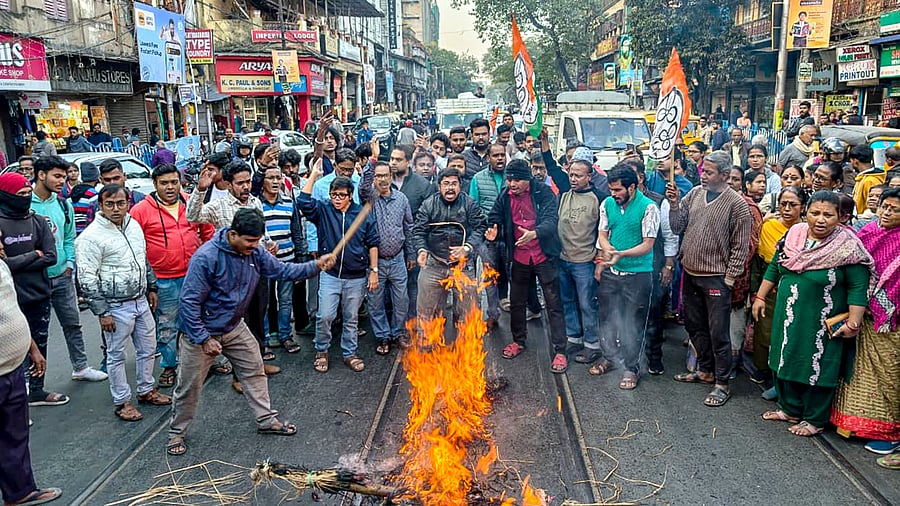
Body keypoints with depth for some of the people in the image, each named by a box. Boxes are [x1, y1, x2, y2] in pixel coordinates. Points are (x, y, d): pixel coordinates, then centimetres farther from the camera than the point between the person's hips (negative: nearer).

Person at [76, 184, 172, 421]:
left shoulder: (134, 225, 5)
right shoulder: (92, 236, -16)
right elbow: (87, 279, -16)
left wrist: (151, 288, 19)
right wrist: (102, 312, -16)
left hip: (141, 301, 7)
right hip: (116, 306, -7)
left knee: (147, 348, 17)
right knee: (116, 355, 7)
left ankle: (147, 390, 35)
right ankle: (122, 401, 20)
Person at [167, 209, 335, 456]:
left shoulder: (255, 252, -9)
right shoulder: (206, 257, -30)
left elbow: (282, 270, 0)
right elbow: (190, 302, -25)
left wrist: (316, 265, -14)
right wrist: (204, 338, -24)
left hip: (234, 328, 6)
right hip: (200, 332, -6)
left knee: (254, 371, 13)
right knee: (189, 386, 7)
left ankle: (267, 420, 29)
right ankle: (177, 433, 28)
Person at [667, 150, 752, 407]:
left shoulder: (736, 203, -10)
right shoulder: (694, 193, 5)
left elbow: (740, 246, -8)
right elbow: (678, 227, 5)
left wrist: (729, 279, -10)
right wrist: (674, 204, -11)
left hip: (716, 278, -6)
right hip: (690, 273, 6)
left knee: (718, 333, 1)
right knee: (695, 326, 18)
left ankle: (722, 384, 12)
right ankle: (705, 370, 35)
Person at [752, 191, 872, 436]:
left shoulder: (847, 247, -15)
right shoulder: (793, 236, 0)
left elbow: (858, 287, -14)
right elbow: (774, 268, 9)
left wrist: (853, 323, -16)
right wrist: (760, 298, 9)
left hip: (821, 323, -5)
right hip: (787, 318, 5)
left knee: (817, 368, 7)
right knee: (786, 360, 15)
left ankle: (814, 420, 24)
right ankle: (789, 409, 34)